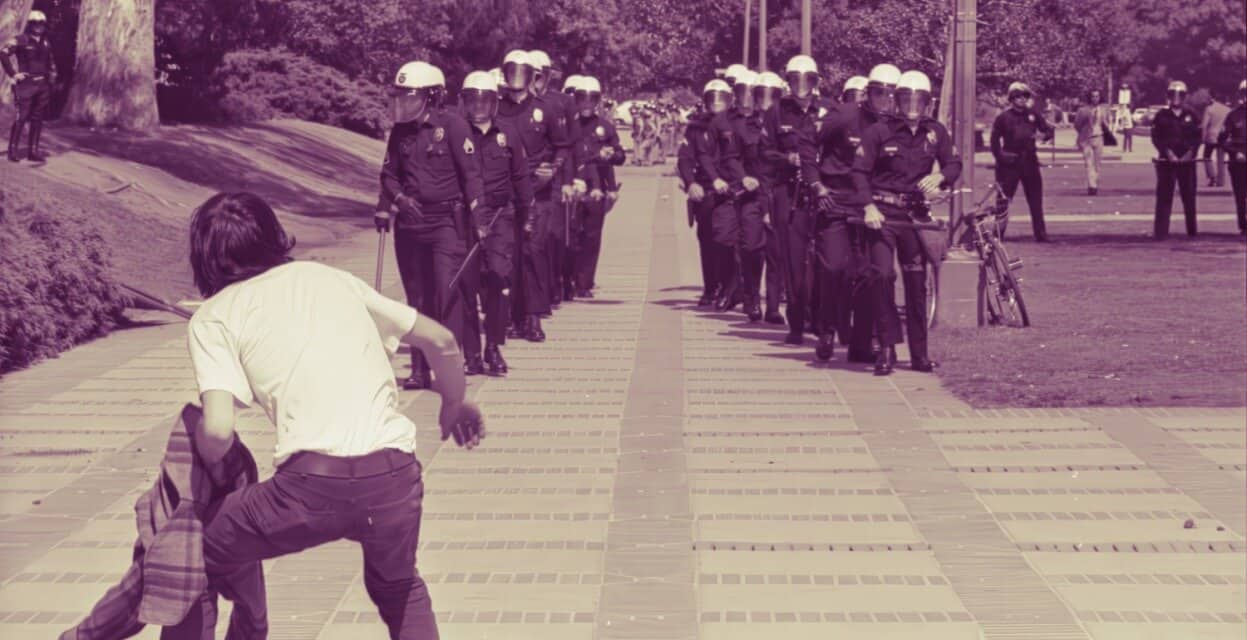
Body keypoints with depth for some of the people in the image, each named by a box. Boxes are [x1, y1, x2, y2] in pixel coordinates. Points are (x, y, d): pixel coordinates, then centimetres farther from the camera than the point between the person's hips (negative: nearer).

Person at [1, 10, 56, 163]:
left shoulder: (45, 43, 14)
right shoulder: (21, 40, -6)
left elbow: (51, 62, 29)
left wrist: (52, 76, 16)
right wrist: (13, 74, -13)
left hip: (43, 86, 6)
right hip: (26, 85, -6)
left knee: (37, 119, 7)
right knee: (21, 117, -9)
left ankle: (33, 150, 12)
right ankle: (13, 150, -6)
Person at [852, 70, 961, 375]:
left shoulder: (936, 132, 4)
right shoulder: (878, 131, -6)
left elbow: (954, 163, 12)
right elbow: (860, 171, -6)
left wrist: (940, 176, -11)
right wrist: (868, 206, -19)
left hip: (914, 212, 3)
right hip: (882, 212, -3)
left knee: (916, 282, 7)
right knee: (882, 276, -14)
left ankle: (919, 353, 15)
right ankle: (885, 349, -5)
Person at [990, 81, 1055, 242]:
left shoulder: (1033, 115, 8)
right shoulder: (1003, 117, 0)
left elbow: (1049, 129, 11)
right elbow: (995, 139, 3)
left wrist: (1044, 135, -11)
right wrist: (1000, 156, -8)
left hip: (1029, 161, 3)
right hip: (1010, 162, -3)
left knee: (1036, 200, 5)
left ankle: (1041, 234, 11)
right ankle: (998, 233, 3)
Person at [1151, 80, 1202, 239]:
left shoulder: (1191, 115, 7)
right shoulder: (1162, 116, 4)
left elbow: (1197, 138, 5)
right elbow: (1156, 138, -1)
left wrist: (1190, 154, -9)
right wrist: (1169, 154, -12)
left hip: (1187, 160, 1)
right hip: (1166, 161, -1)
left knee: (1189, 196, 6)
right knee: (1164, 196, -5)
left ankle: (1192, 230, 16)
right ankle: (1161, 231, -5)